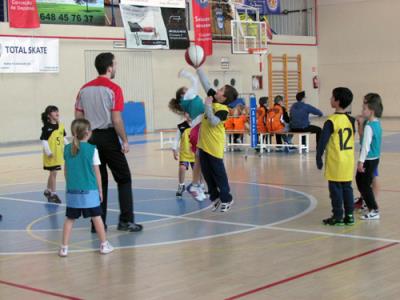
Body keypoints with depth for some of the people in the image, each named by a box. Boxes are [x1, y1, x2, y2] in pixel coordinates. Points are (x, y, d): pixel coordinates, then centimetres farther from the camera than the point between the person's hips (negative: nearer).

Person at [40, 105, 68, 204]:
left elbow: (64, 138, 15)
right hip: (51, 154, -6)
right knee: (53, 173, -1)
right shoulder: (47, 127, -14)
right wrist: (48, 151, -22)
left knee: (53, 173, 17)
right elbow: (44, 140, -16)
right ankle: (53, 194, 9)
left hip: (59, 154, 6)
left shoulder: (60, 126, 5)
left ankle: (48, 191, 34)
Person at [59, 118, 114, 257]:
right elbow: (96, 172, -3)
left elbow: (66, 170, 10)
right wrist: (100, 190, 6)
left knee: (70, 219, 10)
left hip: (72, 191, 3)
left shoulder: (67, 149, 4)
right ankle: (104, 244, 14)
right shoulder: (92, 149, -7)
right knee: (96, 217, 7)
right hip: (89, 190, -3)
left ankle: (64, 248, 10)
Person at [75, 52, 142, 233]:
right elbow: (116, 119, -14)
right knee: (123, 178, 5)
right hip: (108, 137, -5)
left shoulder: (84, 89, 8)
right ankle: (126, 220, 2)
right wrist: (125, 140, -7)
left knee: (98, 181, 11)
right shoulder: (113, 89, -9)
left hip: (91, 138, 5)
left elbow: (78, 117, 7)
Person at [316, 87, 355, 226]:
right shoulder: (351, 120, 5)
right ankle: (349, 215, 14)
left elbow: (323, 141, -13)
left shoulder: (331, 121, -14)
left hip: (335, 162, -6)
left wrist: (319, 158, -4)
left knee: (336, 189, 2)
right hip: (349, 162, 6)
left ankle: (338, 216, 6)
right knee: (347, 188, 11)